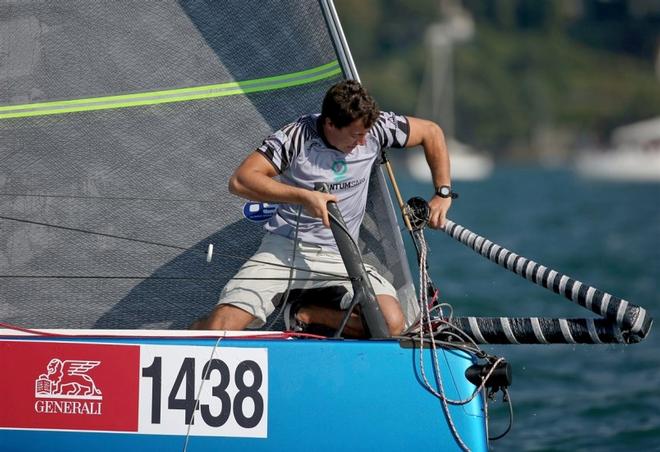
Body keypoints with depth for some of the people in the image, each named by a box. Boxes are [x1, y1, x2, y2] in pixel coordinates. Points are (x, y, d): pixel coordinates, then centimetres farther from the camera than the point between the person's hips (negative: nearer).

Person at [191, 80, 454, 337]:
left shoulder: (374, 129, -3)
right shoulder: (297, 137, -12)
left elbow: (431, 132, 12)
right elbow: (240, 181, -20)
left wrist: (443, 194, 5)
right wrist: (304, 196, -27)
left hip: (338, 258, 3)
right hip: (284, 248, -3)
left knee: (392, 324, -24)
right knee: (220, 330, -24)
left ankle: (305, 314, -1)